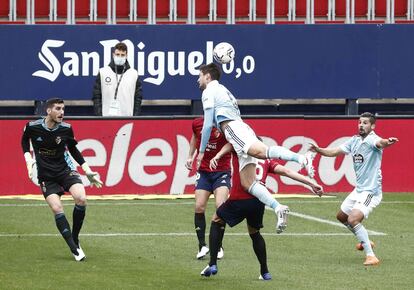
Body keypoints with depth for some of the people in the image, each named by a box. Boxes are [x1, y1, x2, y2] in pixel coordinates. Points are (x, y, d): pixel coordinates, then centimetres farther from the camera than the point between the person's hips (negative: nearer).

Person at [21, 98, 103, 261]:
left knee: (81, 199, -22)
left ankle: (75, 239, -3)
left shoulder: (66, 129, -7)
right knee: (57, 209, -18)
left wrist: (88, 171, 8)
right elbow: (25, 141, 12)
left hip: (65, 170, 1)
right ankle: (74, 248, -12)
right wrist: (29, 160, -3)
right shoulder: (32, 127, -11)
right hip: (46, 176, -1)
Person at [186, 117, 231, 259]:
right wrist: (190, 156, 17)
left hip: (222, 171, -3)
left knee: (220, 205, -17)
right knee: (199, 207, -7)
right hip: (203, 171, 3)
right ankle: (202, 246, 6)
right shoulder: (197, 124, -1)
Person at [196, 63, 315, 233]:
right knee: (248, 183, -3)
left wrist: (202, 152, 10)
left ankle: (302, 159, -58)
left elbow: (208, 125, 3)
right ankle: (278, 208, -20)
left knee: (261, 151, -36)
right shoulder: (223, 90, 37)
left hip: (233, 128, -9)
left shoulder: (209, 91, 9)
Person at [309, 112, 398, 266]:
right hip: (359, 190, 10)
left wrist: (387, 142, -66)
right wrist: (319, 150, -5)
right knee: (341, 216, 24)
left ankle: (371, 256, -22)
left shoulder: (372, 139, -19)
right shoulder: (354, 140, 7)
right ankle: (365, 241, 42)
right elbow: (335, 151, 13)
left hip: (371, 191, -10)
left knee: (353, 219, -25)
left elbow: (380, 143, -42)